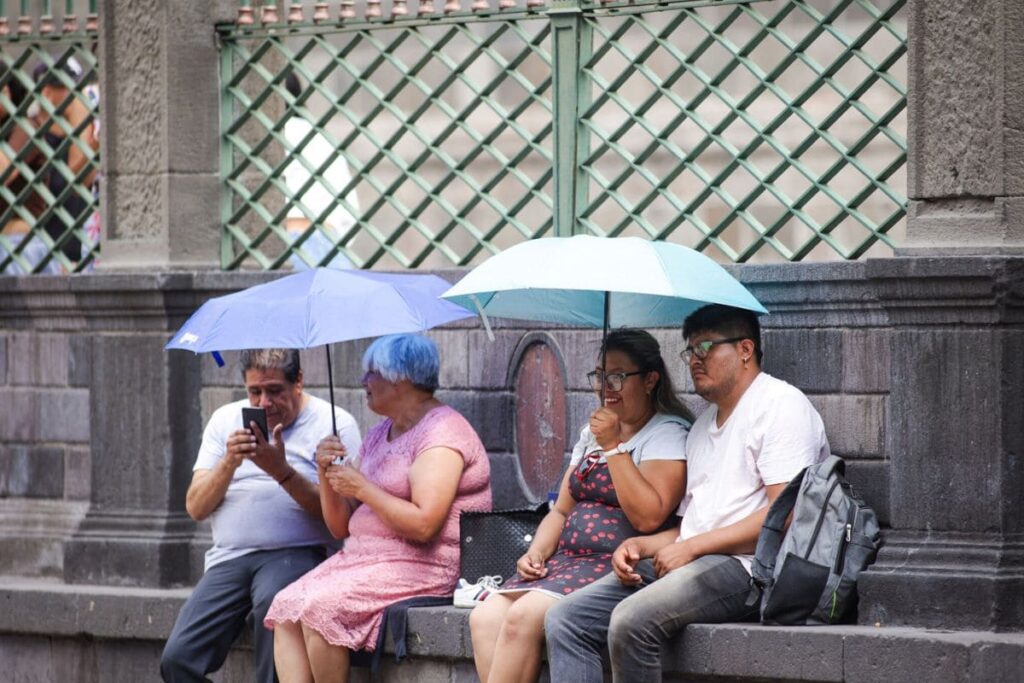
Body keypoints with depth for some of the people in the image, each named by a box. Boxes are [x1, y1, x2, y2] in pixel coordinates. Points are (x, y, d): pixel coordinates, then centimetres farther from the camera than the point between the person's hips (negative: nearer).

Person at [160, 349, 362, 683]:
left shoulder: (334, 423, 2)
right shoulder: (226, 420, 16)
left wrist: (283, 472, -18)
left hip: (295, 555, -4)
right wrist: (230, 463, -8)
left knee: (273, 602, -39)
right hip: (229, 556, 4)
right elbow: (196, 508, 9)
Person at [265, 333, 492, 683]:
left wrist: (363, 488, -13)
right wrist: (327, 473, 1)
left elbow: (424, 525, -22)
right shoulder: (379, 435, 20)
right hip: (362, 557, 9)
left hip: (421, 567, -9)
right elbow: (341, 527, 18)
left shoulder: (442, 432, -9)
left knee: (319, 607, -27)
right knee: (285, 606, -13)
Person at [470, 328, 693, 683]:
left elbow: (648, 517, -18)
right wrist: (537, 553, 5)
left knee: (522, 617, -28)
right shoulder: (592, 433, 23)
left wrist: (613, 447, -13)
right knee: (485, 617, -17)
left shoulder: (668, 433, -4)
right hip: (569, 561, 8)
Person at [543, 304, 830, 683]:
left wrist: (692, 547, -13)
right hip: (689, 563, 9)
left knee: (632, 619, -32)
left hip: (746, 566, -9)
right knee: (565, 620, -8)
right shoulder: (704, 424, 27)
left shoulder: (781, 404, -3)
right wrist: (642, 545, 5)